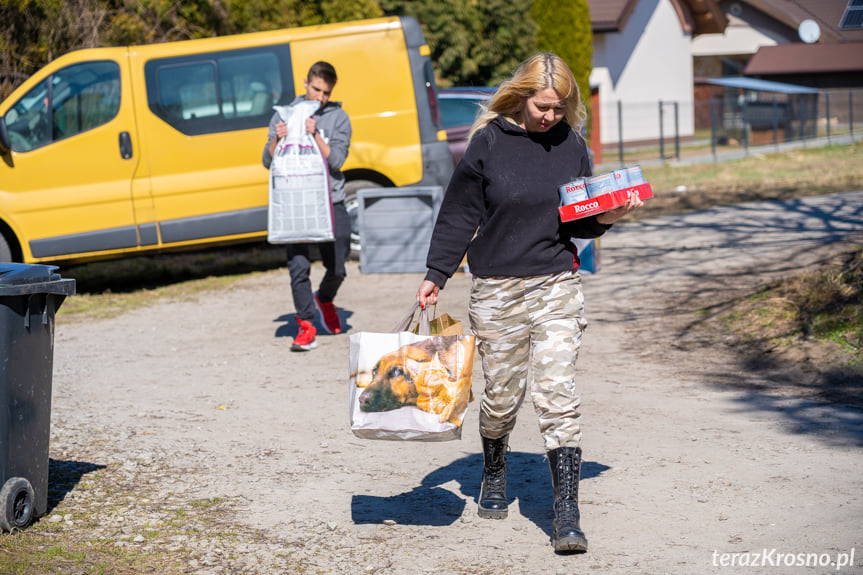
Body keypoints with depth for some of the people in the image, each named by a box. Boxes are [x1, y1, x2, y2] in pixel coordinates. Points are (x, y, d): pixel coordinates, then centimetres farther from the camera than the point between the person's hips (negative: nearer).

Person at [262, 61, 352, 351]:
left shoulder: (339, 118, 6)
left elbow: (336, 161, -6)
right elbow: (268, 162, 6)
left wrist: (315, 135, -18)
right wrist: (277, 139, -13)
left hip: (330, 202, 1)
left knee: (337, 267, 6)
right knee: (298, 265, -12)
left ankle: (324, 300, 37)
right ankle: (305, 326, -3)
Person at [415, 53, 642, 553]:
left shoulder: (571, 144, 4)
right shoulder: (489, 142, -3)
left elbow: (581, 224, 13)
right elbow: (459, 214, 3)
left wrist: (608, 218, -7)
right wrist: (436, 276, 0)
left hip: (557, 287, 1)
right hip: (497, 289, -1)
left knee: (558, 397, -8)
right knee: (502, 396, 9)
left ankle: (568, 516, -7)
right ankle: (494, 475, 38)